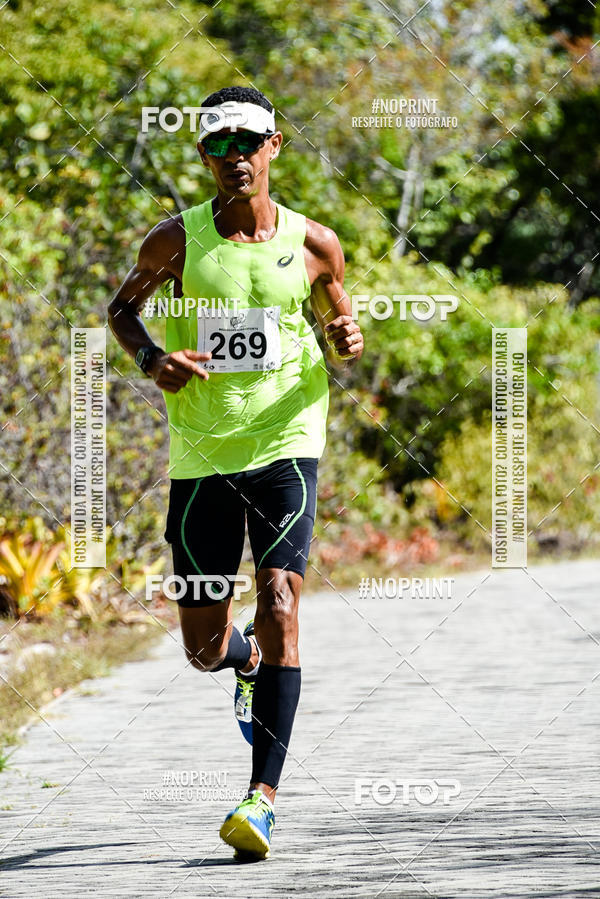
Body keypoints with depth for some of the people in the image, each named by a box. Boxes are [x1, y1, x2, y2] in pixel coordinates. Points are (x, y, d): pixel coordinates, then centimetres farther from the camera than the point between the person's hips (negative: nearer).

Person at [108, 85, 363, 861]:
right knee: (205, 648, 5)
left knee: (278, 605, -18)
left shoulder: (313, 244, 2)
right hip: (201, 456, 1)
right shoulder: (176, 240, 0)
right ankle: (249, 663, 44)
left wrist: (347, 345, -8)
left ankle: (264, 795, -17)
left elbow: (338, 333, 16)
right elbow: (122, 309, 14)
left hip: (285, 445, -1)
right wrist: (151, 358, -6)